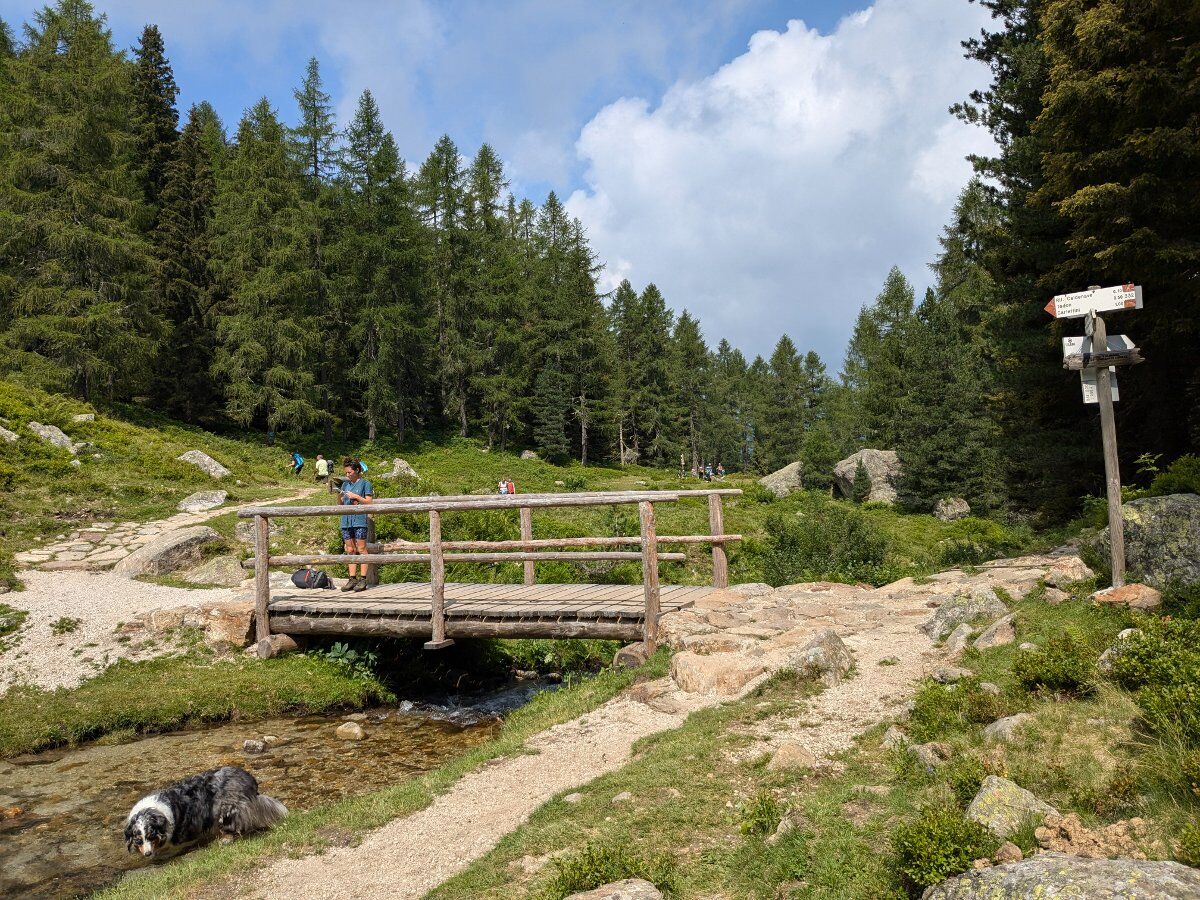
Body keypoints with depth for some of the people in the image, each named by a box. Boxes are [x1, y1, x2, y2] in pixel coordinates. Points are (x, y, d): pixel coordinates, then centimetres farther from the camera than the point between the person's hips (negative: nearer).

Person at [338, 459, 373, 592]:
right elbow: (341, 504, 18)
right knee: (350, 550, 6)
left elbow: (369, 502, -3)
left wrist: (356, 496, -12)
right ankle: (352, 579, 9)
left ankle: (363, 579, -5)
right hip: (346, 520, 6)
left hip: (360, 520, -6)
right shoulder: (345, 484, 17)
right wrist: (339, 496, -1)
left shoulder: (365, 483, 2)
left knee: (361, 549, -6)